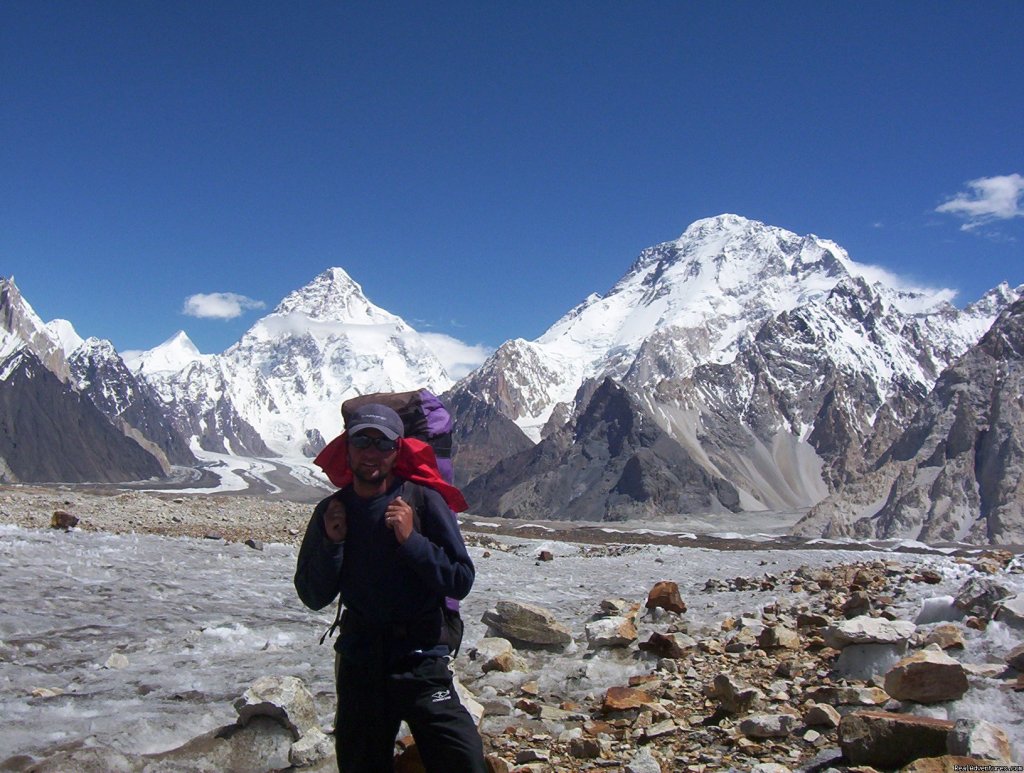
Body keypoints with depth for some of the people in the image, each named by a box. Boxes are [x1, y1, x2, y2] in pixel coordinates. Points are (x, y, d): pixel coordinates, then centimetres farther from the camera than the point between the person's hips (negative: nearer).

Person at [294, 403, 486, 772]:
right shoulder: (331, 511, 3)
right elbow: (313, 597, 4)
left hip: (420, 660, -3)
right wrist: (331, 544, -10)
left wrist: (411, 540, -20)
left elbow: (461, 582, -9)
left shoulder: (422, 500, -7)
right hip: (358, 661, 3)